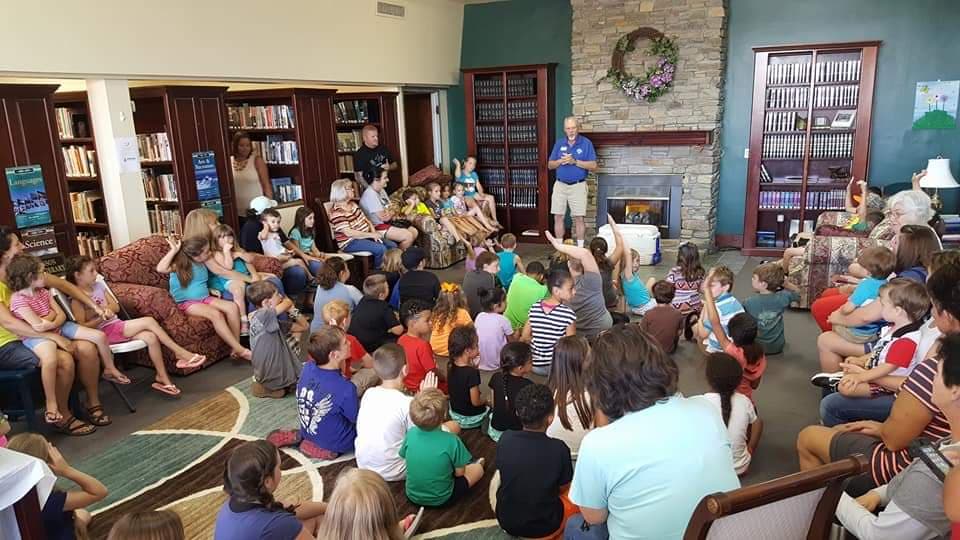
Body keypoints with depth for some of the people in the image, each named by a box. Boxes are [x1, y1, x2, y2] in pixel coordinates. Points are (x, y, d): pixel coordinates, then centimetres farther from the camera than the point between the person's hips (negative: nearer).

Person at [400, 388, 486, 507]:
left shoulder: (411, 433, -18)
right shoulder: (451, 441, -28)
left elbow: (404, 456, 0)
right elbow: (459, 473, -15)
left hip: (413, 496, 4)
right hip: (441, 499, -4)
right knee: (478, 469, 17)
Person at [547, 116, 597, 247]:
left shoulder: (586, 143, -3)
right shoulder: (559, 143, 8)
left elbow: (593, 166, -9)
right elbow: (550, 165, 9)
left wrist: (575, 161, -19)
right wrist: (561, 161, -12)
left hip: (578, 186, -3)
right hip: (560, 185, 3)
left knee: (579, 218, -1)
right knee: (558, 217, 4)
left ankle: (580, 248, 9)